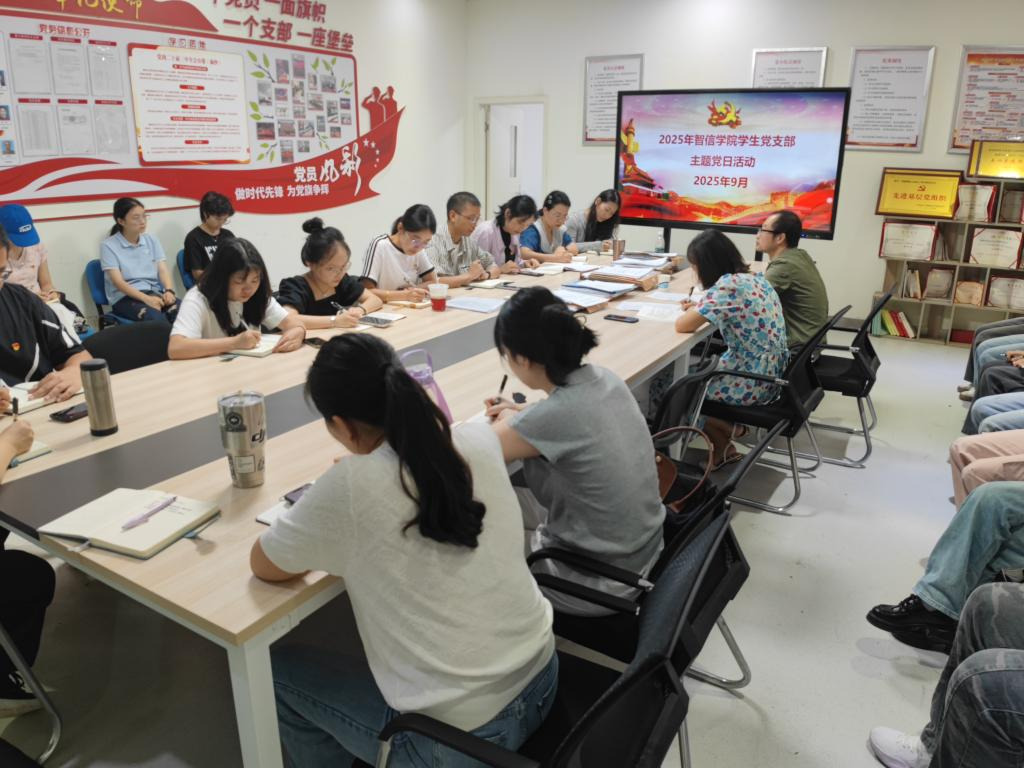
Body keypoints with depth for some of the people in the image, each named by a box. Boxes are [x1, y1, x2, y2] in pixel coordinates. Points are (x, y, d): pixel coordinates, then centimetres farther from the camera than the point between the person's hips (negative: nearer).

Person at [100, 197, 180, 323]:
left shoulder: (151, 240, 13)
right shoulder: (109, 246, 0)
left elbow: (162, 270, 4)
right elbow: (118, 282, -9)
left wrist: (169, 290, -18)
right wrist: (146, 298, -24)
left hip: (154, 292, 4)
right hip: (125, 297, -4)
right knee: (155, 317, -36)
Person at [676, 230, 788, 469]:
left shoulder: (727, 285, -23)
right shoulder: (756, 278, 4)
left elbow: (682, 325, -20)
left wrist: (692, 311, 1)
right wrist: (700, 307, 6)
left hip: (752, 384, -9)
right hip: (770, 376, 9)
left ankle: (724, 447, 26)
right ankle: (724, 445, 27)